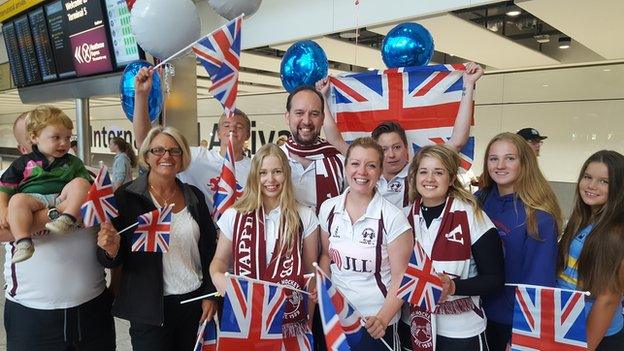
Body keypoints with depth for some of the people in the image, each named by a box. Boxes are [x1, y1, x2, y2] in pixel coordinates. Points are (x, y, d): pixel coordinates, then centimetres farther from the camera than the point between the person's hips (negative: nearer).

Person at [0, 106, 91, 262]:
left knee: (80, 182, -25)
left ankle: (69, 217, -45)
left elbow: (87, 186, 16)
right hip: (33, 198, 0)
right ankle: (23, 242, -41)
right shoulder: (23, 163, 17)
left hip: (63, 199, 1)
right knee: (17, 200, -33)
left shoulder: (73, 163, 22)